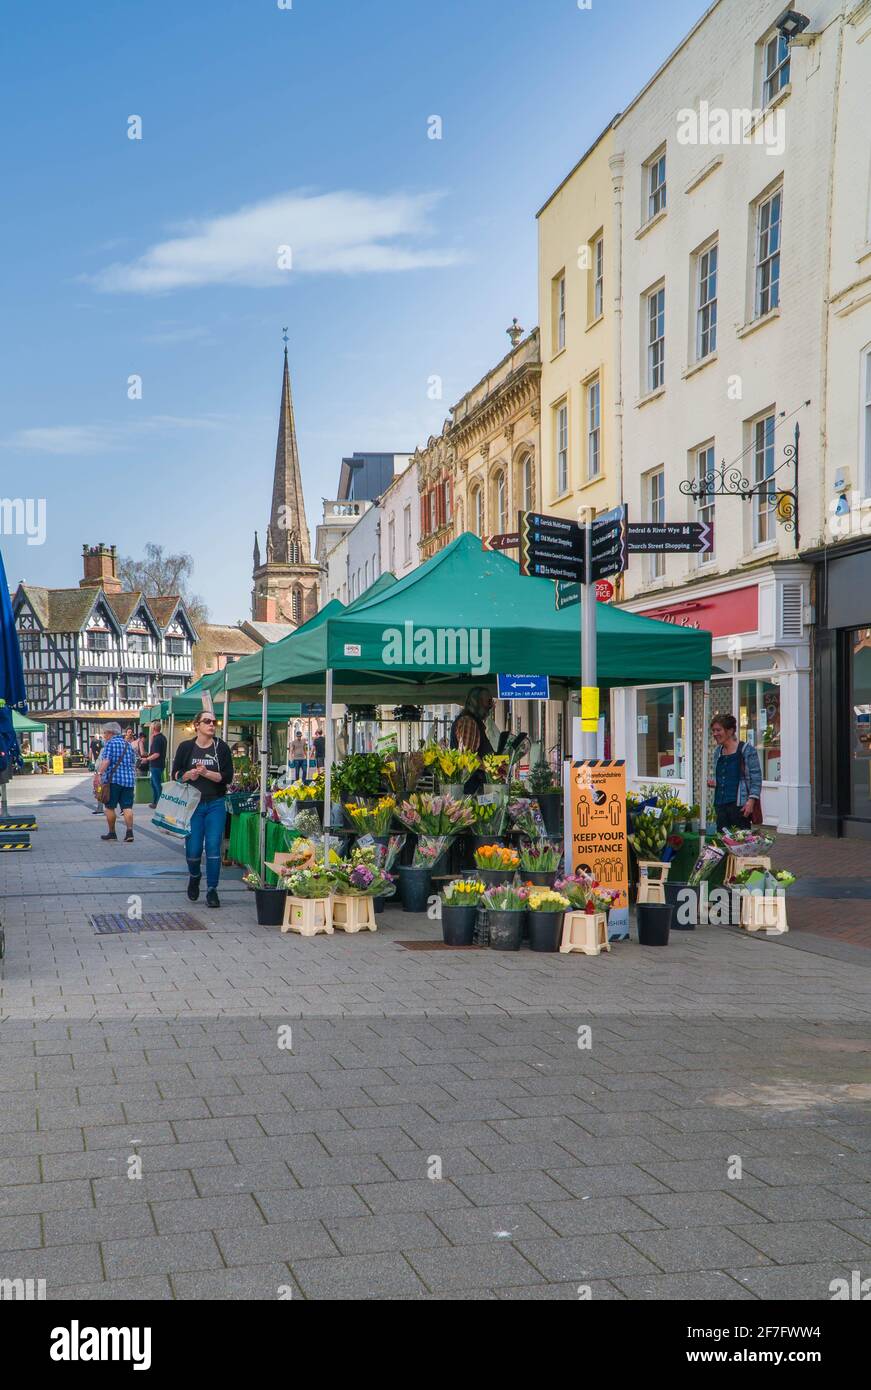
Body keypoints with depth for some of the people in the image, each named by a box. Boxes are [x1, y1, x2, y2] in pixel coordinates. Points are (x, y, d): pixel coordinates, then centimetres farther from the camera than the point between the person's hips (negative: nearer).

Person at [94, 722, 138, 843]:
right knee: (127, 807, 1)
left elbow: (106, 760, -18)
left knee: (109, 807, 7)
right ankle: (129, 832, -13)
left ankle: (111, 833, 13)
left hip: (113, 779, -6)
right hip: (129, 779, 6)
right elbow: (133, 763, 22)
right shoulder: (129, 744, 16)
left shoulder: (110, 743, -4)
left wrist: (99, 774, -26)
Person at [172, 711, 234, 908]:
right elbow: (176, 774, 5)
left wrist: (206, 773, -17)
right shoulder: (186, 747, 3)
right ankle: (194, 877, 32)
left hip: (216, 804, 0)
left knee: (213, 847, -5)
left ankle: (212, 890, 4)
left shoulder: (221, 747, 2)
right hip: (193, 804, 0)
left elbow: (227, 776, -4)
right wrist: (190, 774, -14)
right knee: (194, 848, 1)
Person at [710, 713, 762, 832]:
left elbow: (756, 777, -7)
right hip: (720, 804, 7)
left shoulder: (746, 750, -4)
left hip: (739, 804, -6)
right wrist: (713, 783, 8)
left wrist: (751, 800, -16)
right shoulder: (718, 752, 16)